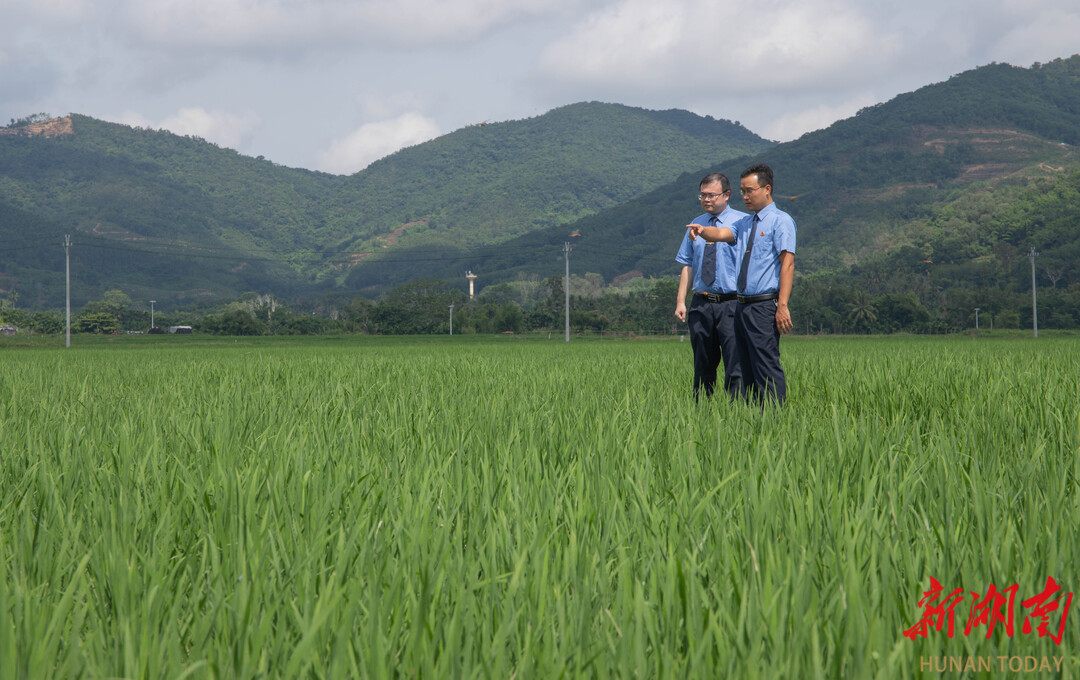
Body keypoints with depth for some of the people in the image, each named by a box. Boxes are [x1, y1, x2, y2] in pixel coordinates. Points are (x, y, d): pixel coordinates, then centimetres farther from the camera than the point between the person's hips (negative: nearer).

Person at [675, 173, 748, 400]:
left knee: (735, 366, -9)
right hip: (701, 304, 4)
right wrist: (680, 301, 6)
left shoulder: (742, 222, 2)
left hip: (731, 304, -4)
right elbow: (688, 266, 14)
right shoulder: (696, 224, 14)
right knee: (703, 366, 9)